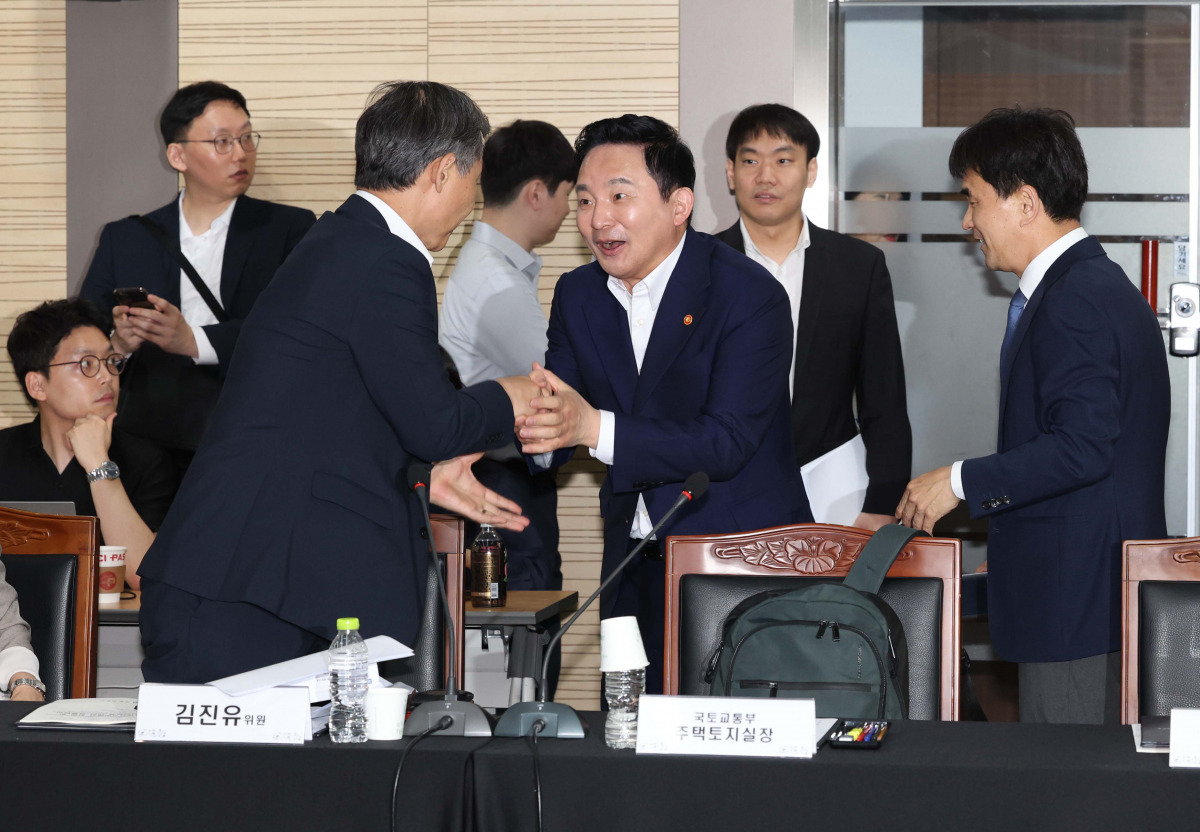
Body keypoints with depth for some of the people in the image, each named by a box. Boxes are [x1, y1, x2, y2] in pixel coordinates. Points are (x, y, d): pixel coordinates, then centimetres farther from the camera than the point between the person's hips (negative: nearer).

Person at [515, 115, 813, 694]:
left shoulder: (750, 295, -15)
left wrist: (594, 427, -32)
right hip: (634, 565, 5)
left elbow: (727, 442, -22)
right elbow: (557, 417, 3)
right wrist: (536, 430, -23)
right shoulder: (577, 295, 6)